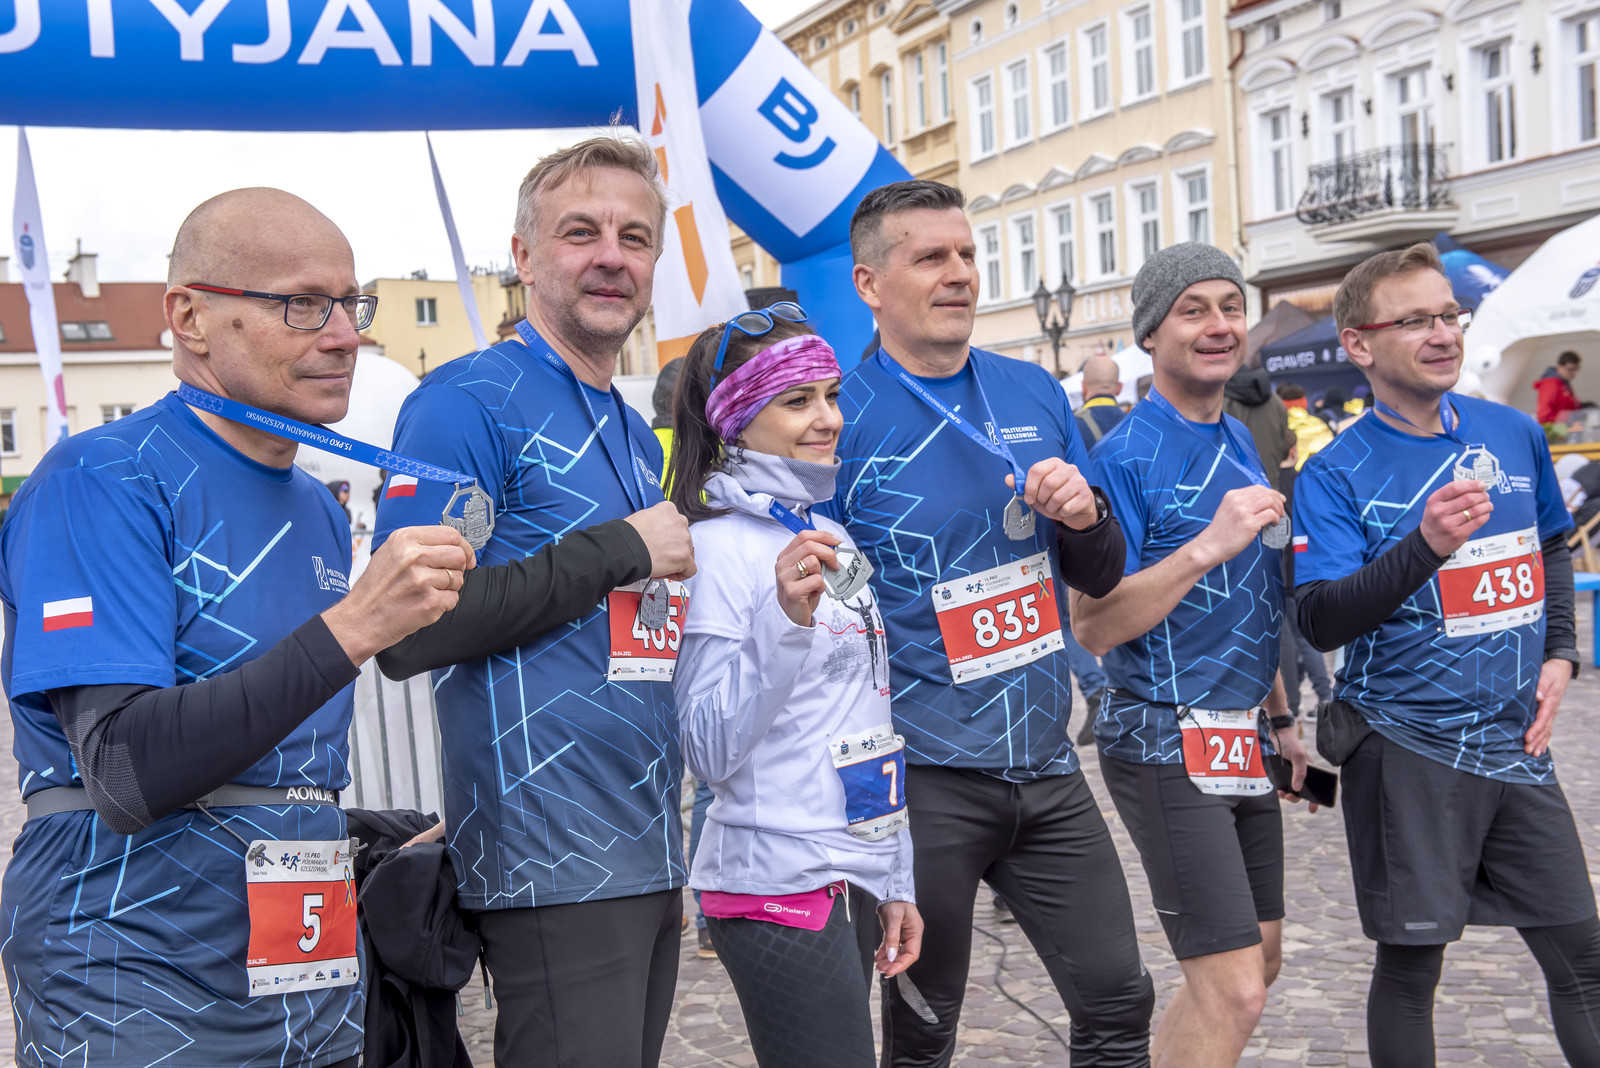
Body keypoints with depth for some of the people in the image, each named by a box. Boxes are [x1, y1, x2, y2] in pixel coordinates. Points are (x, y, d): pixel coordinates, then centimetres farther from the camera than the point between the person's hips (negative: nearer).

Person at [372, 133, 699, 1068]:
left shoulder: (638, 436, 17)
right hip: (555, 873, -8)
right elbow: (409, 631, -18)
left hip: (651, 859, 8)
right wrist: (618, 551, -14)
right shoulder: (469, 403, -8)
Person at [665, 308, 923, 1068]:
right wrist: (784, 619, -28)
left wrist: (895, 882, 16)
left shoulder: (833, 540, 11)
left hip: (852, 878, 8)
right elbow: (709, 752, -18)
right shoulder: (718, 548, -12)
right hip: (777, 889, -8)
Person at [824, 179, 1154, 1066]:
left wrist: (1083, 516, -9)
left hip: (1046, 768, 5)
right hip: (920, 783, -4)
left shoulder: (1035, 394, 7)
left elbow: (1102, 576, 14)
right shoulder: (837, 420, -8)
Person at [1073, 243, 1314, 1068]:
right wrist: (1209, 545, -24)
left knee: (1258, 961, 16)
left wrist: (1279, 719, 22)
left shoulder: (1241, 443, 12)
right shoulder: (1125, 456, -13)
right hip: (1166, 743, -9)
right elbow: (1092, 626, -19)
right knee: (1234, 992, -9)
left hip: (1243, 743, 9)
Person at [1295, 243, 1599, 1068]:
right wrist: (1426, 546, -31)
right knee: (1411, 963, 5)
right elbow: (1321, 622, -19)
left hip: (1516, 743, 5)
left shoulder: (1514, 434, 5)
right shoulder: (1336, 476, -9)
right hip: (1406, 750, -4)